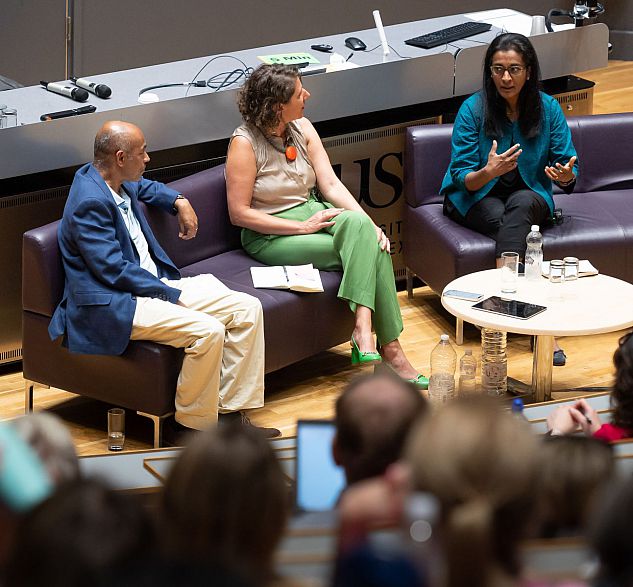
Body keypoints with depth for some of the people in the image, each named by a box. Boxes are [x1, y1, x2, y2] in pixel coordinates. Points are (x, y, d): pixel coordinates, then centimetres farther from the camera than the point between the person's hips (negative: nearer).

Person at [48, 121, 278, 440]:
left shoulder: (121, 183, 10)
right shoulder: (90, 201, -19)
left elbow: (144, 187, 37)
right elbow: (114, 270, -22)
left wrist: (179, 201, 20)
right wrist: (172, 295, -17)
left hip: (156, 283, 11)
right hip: (113, 304, -11)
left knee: (247, 309, -3)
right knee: (208, 331, -31)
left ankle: (231, 413, -2)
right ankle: (192, 427, -14)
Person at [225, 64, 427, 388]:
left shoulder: (302, 128, 5)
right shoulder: (245, 143, -15)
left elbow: (331, 184, 1)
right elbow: (239, 213, -16)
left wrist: (369, 224, -14)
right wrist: (302, 227, -19)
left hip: (312, 212, 6)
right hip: (269, 237, -6)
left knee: (359, 224, -27)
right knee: (362, 249, -24)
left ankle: (364, 329, -30)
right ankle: (389, 349, -22)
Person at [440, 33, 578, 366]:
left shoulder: (548, 108, -5)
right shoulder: (473, 109, -11)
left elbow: (567, 170, -2)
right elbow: (462, 178, -12)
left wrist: (566, 176, -27)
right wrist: (489, 172, -34)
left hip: (529, 197, 1)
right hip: (475, 198, -1)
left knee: (521, 203, -35)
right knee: (503, 220, -34)